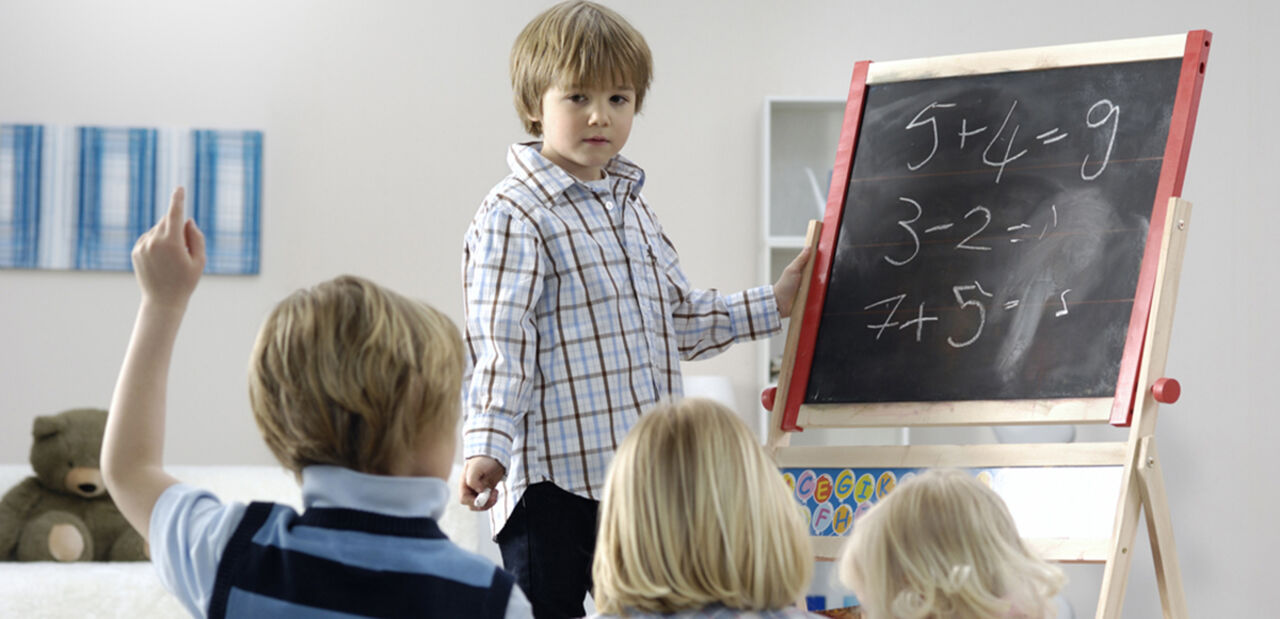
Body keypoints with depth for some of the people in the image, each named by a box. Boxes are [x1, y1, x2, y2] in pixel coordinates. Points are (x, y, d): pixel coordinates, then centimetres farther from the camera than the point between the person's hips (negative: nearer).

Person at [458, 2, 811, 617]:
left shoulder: (631, 204, 16)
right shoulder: (513, 216, -10)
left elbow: (680, 317, 25)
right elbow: (498, 341, -16)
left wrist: (771, 304, 21)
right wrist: (487, 448, -25)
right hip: (552, 480, -8)